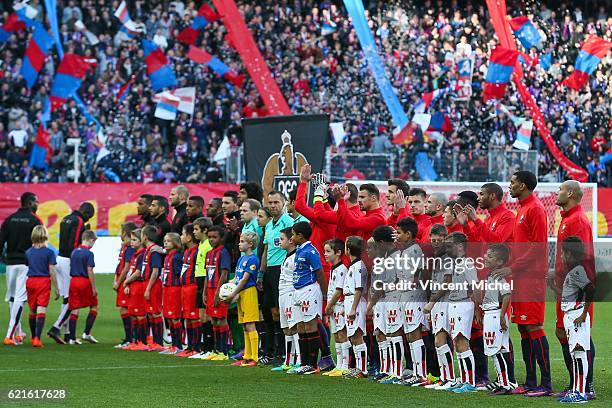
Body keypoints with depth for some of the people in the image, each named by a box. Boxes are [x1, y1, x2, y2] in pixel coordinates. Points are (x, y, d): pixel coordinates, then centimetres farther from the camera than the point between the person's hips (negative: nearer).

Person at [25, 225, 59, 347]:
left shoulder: (28, 252, 5)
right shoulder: (49, 253, -6)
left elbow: (26, 268, 10)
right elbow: (52, 272, -8)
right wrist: (56, 288, -1)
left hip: (31, 281, 4)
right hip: (44, 282, -4)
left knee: (32, 311, 15)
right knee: (41, 310, -8)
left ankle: (33, 337, 28)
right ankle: (37, 338, -20)